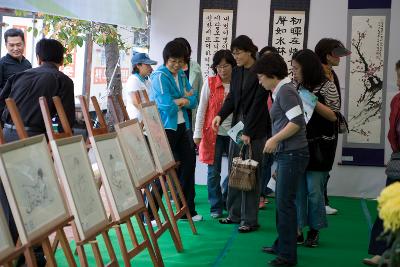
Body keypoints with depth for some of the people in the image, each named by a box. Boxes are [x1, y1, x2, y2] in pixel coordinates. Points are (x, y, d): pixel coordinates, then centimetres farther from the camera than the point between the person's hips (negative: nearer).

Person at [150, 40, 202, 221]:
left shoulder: (182, 76, 12)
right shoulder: (159, 77, -10)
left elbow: (193, 101, 5)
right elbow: (166, 105, -20)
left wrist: (179, 101, -13)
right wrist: (184, 99, -5)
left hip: (182, 127, 8)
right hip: (165, 128, -8)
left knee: (188, 165, 13)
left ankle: (187, 210, 28)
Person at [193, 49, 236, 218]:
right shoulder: (210, 83, -2)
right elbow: (201, 109, -1)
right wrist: (198, 133, -4)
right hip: (213, 133, -2)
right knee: (214, 172, 2)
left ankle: (226, 200, 29)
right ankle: (216, 207, 15)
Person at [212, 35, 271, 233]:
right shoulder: (236, 71, 10)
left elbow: (258, 103, -15)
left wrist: (248, 132, -17)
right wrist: (221, 115, -5)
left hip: (255, 130, -7)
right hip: (237, 126, 7)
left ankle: (250, 220, 6)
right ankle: (234, 213, 21)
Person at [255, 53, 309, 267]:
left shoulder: (285, 91, -12)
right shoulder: (281, 90, 16)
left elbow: (297, 121, -21)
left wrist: (274, 140, -14)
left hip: (292, 154, -10)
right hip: (286, 154, 10)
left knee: (285, 203, -5)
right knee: (281, 201, 17)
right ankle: (282, 245, 28)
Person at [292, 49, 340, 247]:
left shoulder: (326, 86, -6)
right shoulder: (296, 86, 9)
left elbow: (334, 116, -9)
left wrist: (313, 102, -18)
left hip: (319, 145, -5)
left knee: (314, 189, -2)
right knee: (297, 188, 4)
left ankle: (314, 230, 14)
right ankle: (298, 229, 12)